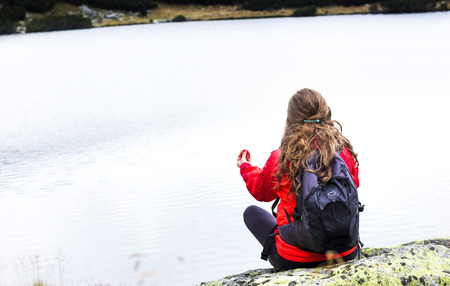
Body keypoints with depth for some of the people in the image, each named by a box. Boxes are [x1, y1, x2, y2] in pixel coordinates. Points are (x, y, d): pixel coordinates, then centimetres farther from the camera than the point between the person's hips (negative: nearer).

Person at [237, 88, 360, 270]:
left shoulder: (281, 159, -14)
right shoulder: (345, 152, -8)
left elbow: (261, 192, 8)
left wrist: (245, 167, 28)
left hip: (293, 261, -3)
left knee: (251, 212, 23)